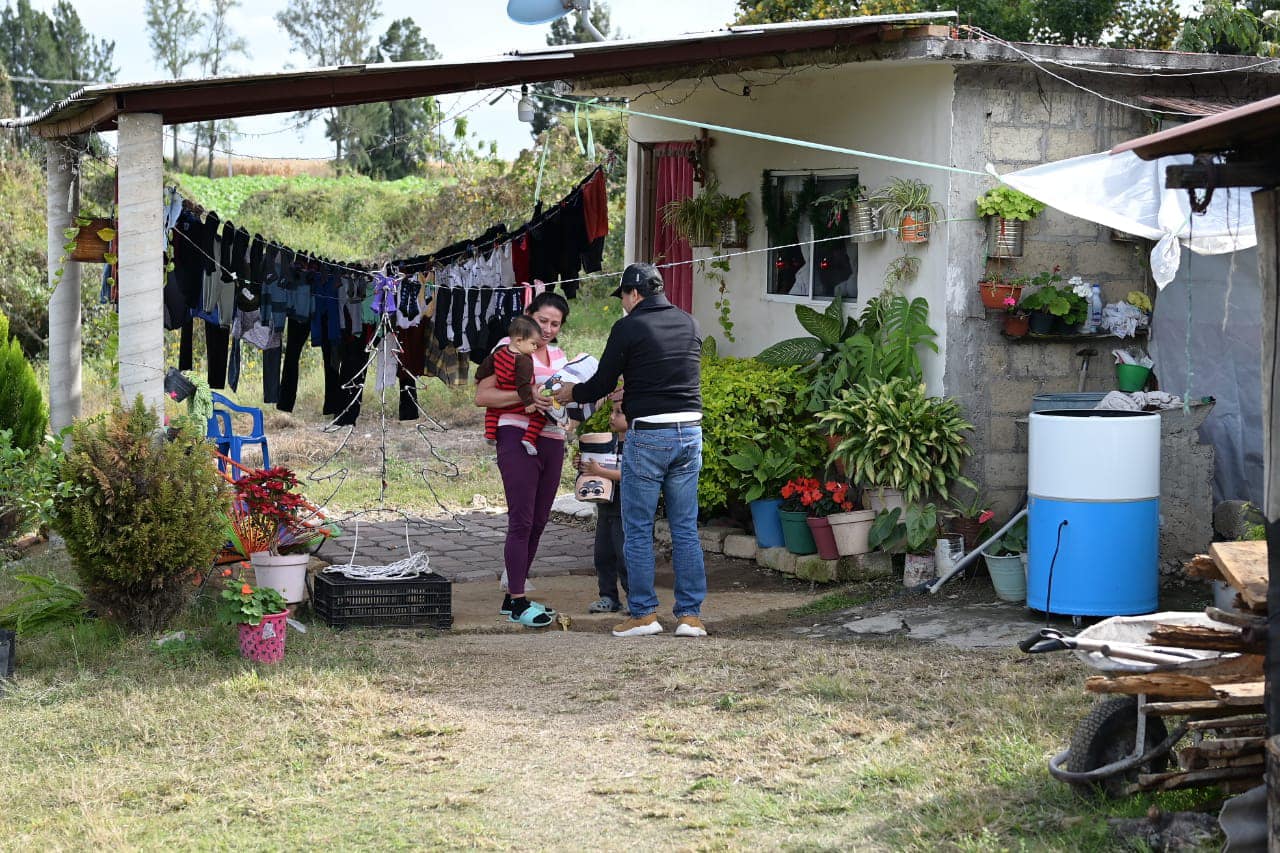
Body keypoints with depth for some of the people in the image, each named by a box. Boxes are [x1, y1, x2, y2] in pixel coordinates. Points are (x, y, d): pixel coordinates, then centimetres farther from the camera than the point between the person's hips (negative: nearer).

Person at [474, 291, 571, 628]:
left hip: (552, 441, 8)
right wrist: (524, 396, -23)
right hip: (518, 439, -8)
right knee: (521, 521, -8)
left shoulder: (558, 355, 19)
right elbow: (482, 395, -10)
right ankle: (517, 602, -3)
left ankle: (514, 596, 19)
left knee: (538, 522, 10)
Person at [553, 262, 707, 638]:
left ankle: (644, 613, 6)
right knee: (686, 529, 8)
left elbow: (602, 384, -2)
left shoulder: (628, 328, -6)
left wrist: (572, 393, 19)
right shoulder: (689, 324, 11)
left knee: (638, 530, 5)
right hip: (690, 431, 5)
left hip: (648, 437, -5)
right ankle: (690, 614, 7)